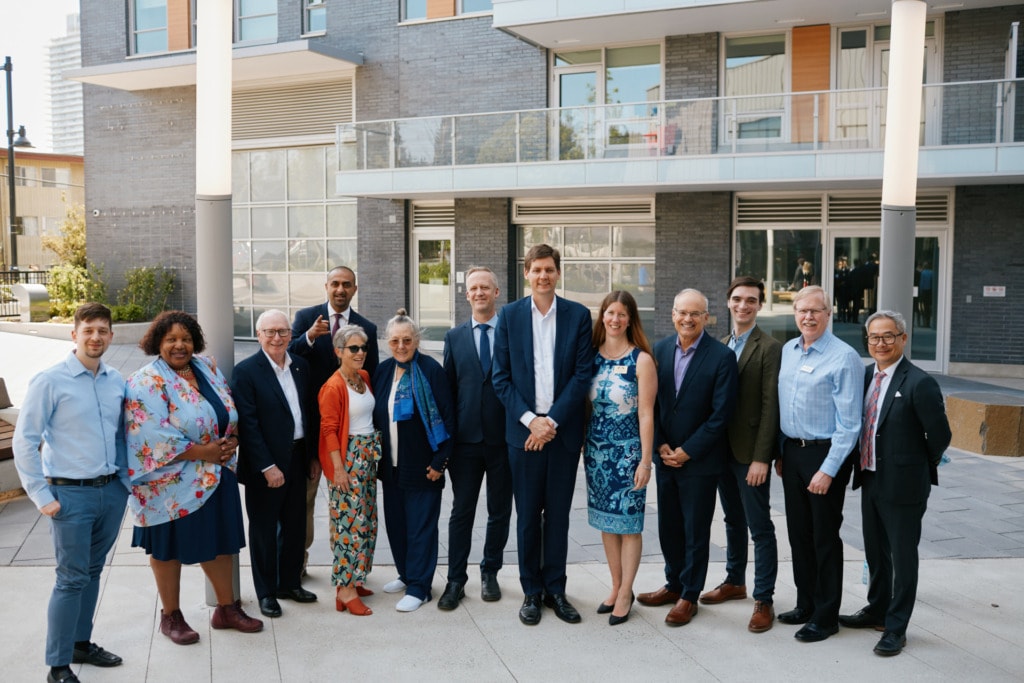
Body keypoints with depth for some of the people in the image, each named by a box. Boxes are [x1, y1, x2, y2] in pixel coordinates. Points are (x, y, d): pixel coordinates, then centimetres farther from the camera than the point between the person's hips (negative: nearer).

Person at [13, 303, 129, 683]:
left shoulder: (117, 381, 5)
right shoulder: (49, 382, -10)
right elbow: (24, 442, -9)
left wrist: (124, 479, 10)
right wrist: (43, 497, -11)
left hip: (112, 491, 5)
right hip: (72, 494, -5)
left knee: (93, 572, 16)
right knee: (72, 578, 0)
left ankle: (81, 644, 32)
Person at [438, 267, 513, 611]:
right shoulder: (455, 337, 7)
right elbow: (448, 387, 7)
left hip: (504, 437, -1)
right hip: (467, 438, 1)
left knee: (500, 511, 11)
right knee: (461, 511, 6)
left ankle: (490, 573, 28)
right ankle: (455, 580, 17)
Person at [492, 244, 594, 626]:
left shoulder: (578, 315, 2)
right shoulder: (509, 315, 2)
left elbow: (583, 374, -3)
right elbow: (501, 378, 0)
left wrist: (552, 420, -11)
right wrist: (529, 419, -10)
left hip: (563, 430, 0)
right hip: (523, 429, 0)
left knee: (558, 515, 9)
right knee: (528, 515, 7)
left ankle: (556, 590, 22)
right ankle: (531, 592, 20)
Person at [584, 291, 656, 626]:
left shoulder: (641, 360, -9)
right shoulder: (593, 356, 3)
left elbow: (646, 414, -10)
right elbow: (587, 404, 8)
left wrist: (646, 460, -12)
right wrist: (583, 446, 4)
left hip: (628, 452, -4)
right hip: (596, 450, 4)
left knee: (628, 523, 4)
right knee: (606, 521, 12)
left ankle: (625, 593, 16)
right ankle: (616, 586, 26)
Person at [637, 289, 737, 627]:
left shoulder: (722, 356, -12)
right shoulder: (660, 349, 2)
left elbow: (721, 413, -14)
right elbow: (652, 402, 5)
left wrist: (687, 451, -13)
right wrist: (661, 446, -4)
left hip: (700, 460, -4)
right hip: (665, 456, 5)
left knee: (696, 531, 8)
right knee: (668, 526, 16)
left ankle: (689, 596, 22)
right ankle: (674, 584, 34)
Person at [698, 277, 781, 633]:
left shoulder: (769, 349, -11)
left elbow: (770, 406, -14)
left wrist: (761, 458, -18)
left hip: (750, 452, -6)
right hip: (722, 449, 7)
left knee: (760, 527, 1)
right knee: (733, 521, 19)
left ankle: (763, 601, 10)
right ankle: (734, 582, 34)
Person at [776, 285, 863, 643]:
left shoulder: (844, 357, -14)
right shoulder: (787, 350, 7)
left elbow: (849, 423, -16)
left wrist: (828, 470, -18)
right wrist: (780, 452, 13)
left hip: (825, 454, -6)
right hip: (792, 452, 7)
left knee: (824, 537, 5)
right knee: (798, 533, 15)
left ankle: (825, 616, 19)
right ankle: (806, 605, 31)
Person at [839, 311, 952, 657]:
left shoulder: (919, 383, -18)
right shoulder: (866, 376, 4)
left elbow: (939, 435, -12)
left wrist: (919, 468, 1)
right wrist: (862, 466, 11)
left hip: (903, 485, -7)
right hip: (870, 481, 7)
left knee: (902, 556, 7)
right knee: (875, 552, 21)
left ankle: (896, 627, 19)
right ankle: (877, 610, 39)